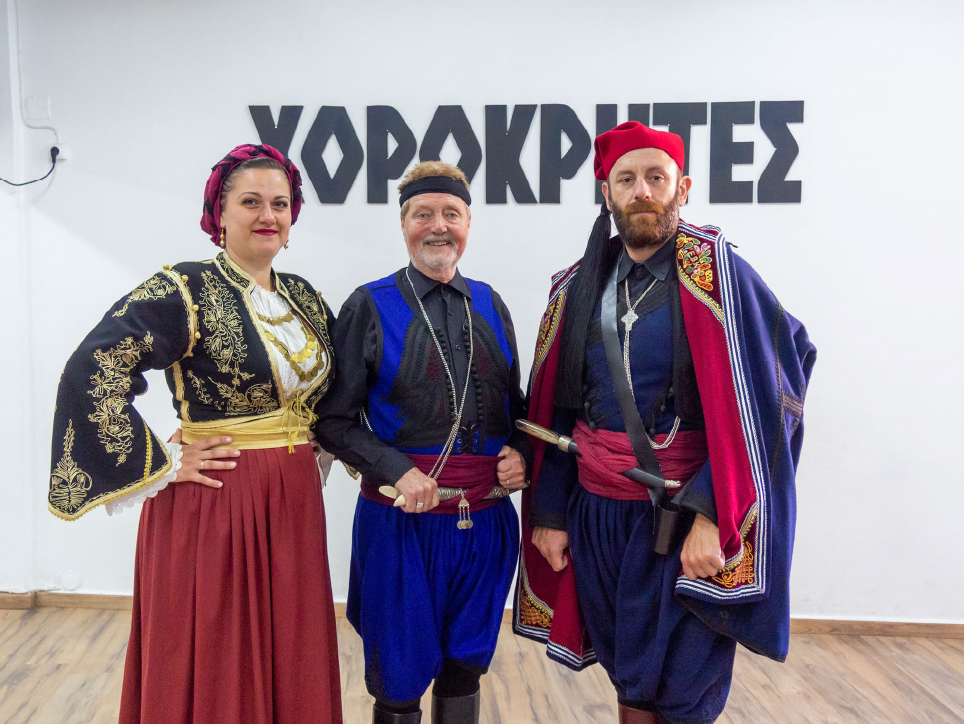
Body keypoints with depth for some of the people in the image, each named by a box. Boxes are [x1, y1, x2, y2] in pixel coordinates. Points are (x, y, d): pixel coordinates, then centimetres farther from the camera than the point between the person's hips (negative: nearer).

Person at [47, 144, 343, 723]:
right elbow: (90, 374, -20)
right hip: (213, 502, -6)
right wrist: (163, 466, -17)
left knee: (291, 667, 16)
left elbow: (335, 387, 23)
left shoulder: (306, 299, 9)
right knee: (213, 671, 9)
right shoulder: (184, 292, -11)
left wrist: (316, 446, 10)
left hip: (295, 503, 6)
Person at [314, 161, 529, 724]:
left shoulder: (490, 306, 8)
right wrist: (398, 471, -17)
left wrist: (520, 453, -4)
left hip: (486, 518, 4)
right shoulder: (370, 307, -4)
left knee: (466, 667, 18)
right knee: (401, 675, 11)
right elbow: (334, 420, -5)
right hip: (404, 518, -3)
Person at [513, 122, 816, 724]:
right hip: (597, 511, 4)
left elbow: (760, 405, -14)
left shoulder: (717, 275, -9)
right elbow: (556, 409, 6)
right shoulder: (579, 288, 5)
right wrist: (549, 510, 3)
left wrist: (711, 515, -20)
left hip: (684, 519, -3)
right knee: (628, 675, 17)